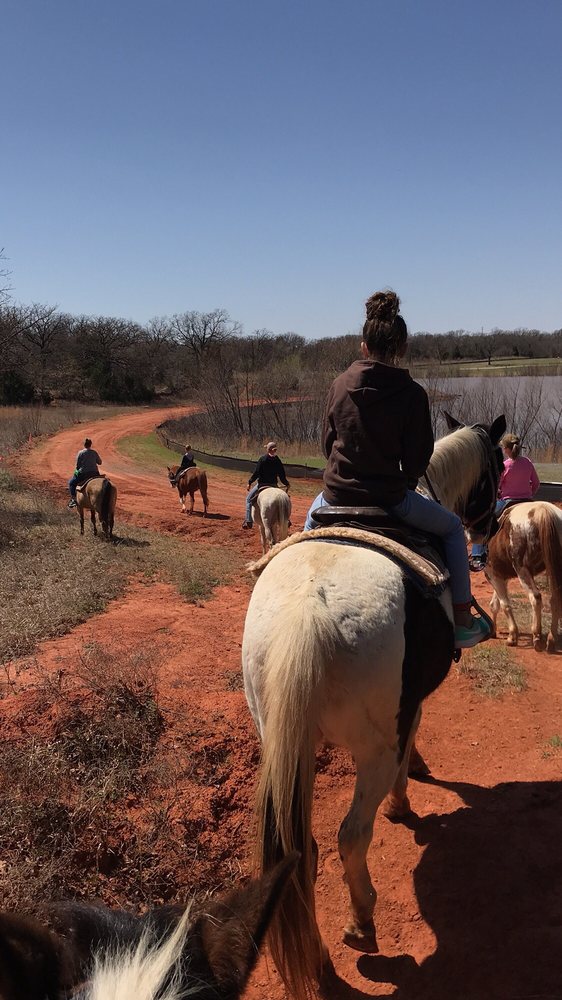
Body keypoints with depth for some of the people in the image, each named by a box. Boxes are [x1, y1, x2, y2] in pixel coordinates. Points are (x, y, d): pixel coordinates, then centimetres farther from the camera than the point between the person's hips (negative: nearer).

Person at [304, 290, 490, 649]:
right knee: (453, 527, 20)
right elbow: (418, 459, -7)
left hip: (337, 494, 4)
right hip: (388, 497, -4)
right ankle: (462, 620, 18)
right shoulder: (412, 393, -11)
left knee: (313, 517, 39)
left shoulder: (340, 385, 0)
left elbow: (328, 443, 9)